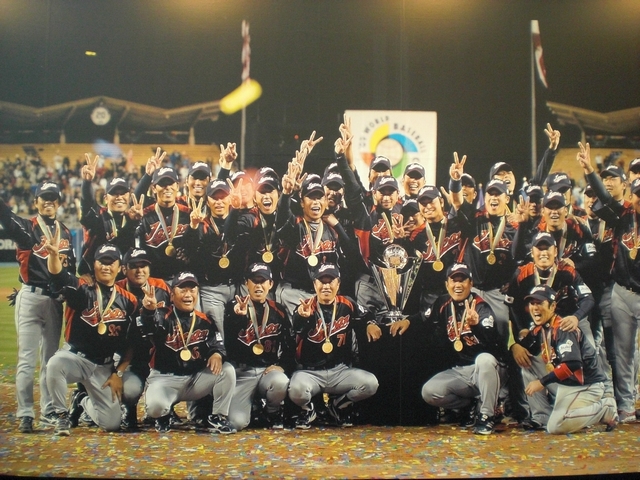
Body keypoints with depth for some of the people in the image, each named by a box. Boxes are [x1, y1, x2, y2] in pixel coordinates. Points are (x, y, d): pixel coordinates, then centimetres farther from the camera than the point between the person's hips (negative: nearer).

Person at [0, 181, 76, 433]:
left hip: (56, 299, 4)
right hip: (30, 297, -4)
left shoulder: (65, 233, 13)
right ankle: (25, 415, -2)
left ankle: (49, 413, 17)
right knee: (27, 359, -5)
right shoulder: (25, 227, 0)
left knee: (51, 359, 10)